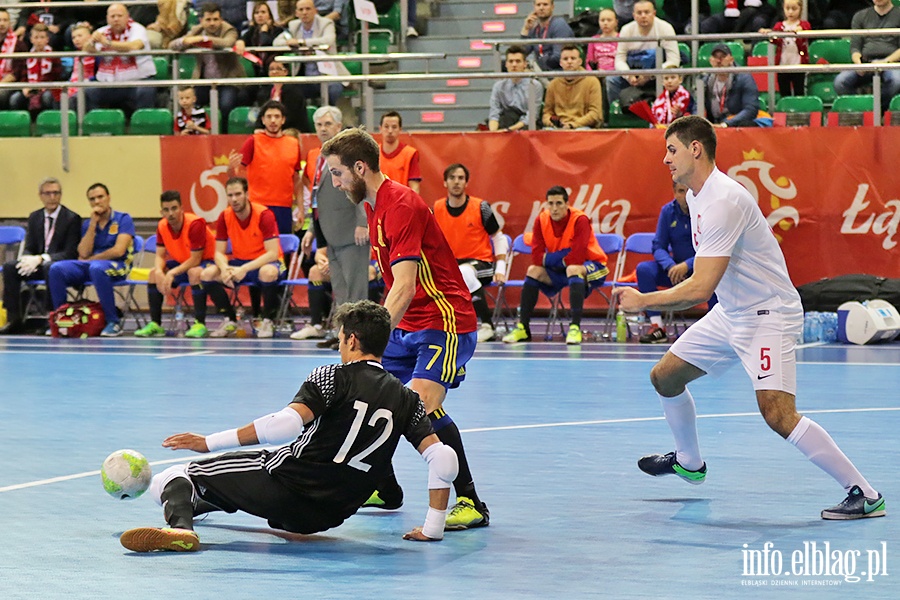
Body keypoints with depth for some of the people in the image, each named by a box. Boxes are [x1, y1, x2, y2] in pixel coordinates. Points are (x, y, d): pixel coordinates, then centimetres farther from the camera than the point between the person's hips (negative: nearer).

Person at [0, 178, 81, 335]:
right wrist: (29, 259, -16)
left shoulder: (72, 218, -6)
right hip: (38, 264, 5)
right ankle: (14, 320, -20)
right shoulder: (34, 217, 12)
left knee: (49, 268, -39)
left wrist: (41, 259, -24)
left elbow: (71, 253, -13)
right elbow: (29, 248, 12)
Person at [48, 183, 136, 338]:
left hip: (117, 267, -5)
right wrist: (93, 224, -4)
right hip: (88, 266, 5)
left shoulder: (123, 219, 0)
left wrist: (90, 259, -3)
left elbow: (119, 251, -12)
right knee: (56, 269, -19)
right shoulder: (87, 224, 15)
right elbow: (84, 254, 0)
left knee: (96, 268, -41)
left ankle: (114, 323, -32)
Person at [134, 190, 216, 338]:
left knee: (195, 273, -39)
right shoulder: (162, 226, -7)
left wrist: (172, 273, -34)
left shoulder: (195, 224, -27)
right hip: (181, 262, 7)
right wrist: (159, 272, -26)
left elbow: (195, 260, -27)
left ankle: (200, 324, -33)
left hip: (205, 262, -7)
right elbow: (160, 255, -3)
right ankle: (155, 325, -6)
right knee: (153, 273, -12)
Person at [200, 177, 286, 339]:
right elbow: (219, 252, -3)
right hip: (239, 263, 5)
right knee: (207, 274, -19)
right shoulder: (224, 217, -6)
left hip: (265, 263, -5)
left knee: (268, 273, -41)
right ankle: (230, 321, -3)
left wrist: (244, 269, -35)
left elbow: (272, 253, -25)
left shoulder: (264, 215, -20)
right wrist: (225, 269, -28)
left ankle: (268, 321, -18)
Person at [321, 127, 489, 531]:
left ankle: (471, 503, -24)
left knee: (422, 403, -28)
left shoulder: (401, 205, -20)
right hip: (408, 326, 10)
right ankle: (385, 491, 28)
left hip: (444, 320, -10)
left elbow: (404, 288, -29)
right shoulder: (374, 206, 11)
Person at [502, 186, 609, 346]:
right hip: (560, 270, 5)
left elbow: (576, 259, -32)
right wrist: (564, 255, -24)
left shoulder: (580, 220, -24)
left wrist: (551, 258, -20)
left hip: (592, 267, -5)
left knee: (573, 268, -36)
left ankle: (575, 328, -41)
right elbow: (537, 258, -16)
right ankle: (522, 328, -9)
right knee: (534, 271, -15)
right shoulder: (541, 220, -10)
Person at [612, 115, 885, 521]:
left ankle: (864, 495, -20)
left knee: (777, 414, -24)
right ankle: (689, 462, 40)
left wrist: (642, 301, -20)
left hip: (766, 316, -10)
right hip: (729, 315, 10)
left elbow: (700, 288, -29)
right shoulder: (696, 195, 6)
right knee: (665, 377, 15)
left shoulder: (723, 201, -26)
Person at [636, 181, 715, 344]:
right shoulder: (668, 211, -2)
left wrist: (687, 265, -32)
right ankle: (657, 328, -20)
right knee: (644, 269, -20)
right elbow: (658, 246, -2)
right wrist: (670, 266, -24)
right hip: (677, 268, 4)